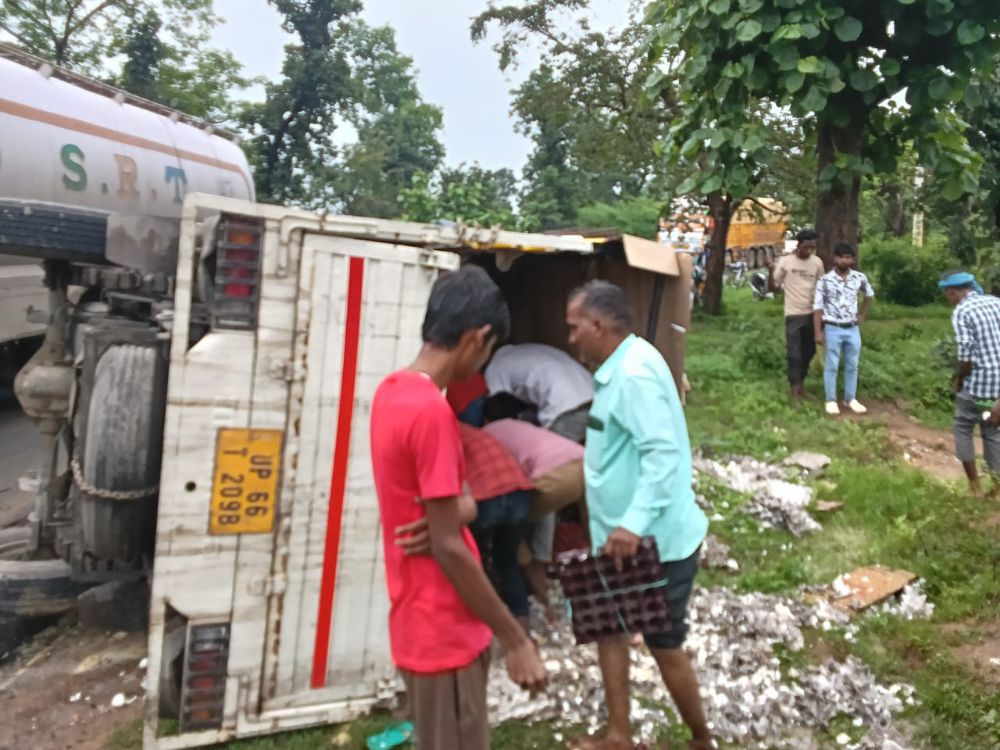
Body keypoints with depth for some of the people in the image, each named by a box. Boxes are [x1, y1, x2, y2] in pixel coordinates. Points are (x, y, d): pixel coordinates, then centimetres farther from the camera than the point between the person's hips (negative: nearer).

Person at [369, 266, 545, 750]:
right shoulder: (431, 411, -25)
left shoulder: (393, 391, 5)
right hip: (443, 631, -9)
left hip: (422, 622, 9)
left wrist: (455, 511, -16)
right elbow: (450, 548, -24)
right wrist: (516, 640, -16)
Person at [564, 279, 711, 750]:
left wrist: (633, 524, -37)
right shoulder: (617, 369, 9)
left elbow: (664, 454, -32)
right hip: (624, 537, 10)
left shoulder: (634, 373, -23)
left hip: (655, 542, -10)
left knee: (665, 646, 7)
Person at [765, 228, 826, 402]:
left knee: (809, 352, 14)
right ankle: (795, 393, 4)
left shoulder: (817, 262, 3)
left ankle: (801, 384, 31)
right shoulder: (785, 262, -8)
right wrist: (771, 271, -21)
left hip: (812, 314, 4)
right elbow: (772, 288, -5)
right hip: (793, 315, -4)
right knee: (794, 354, -2)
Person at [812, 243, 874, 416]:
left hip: (853, 329, 3)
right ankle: (831, 400, 13)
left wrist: (863, 315, 14)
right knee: (831, 366, 4)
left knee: (852, 366, 11)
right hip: (833, 329, -3)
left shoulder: (859, 278, 0)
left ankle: (851, 398, 23)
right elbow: (818, 307, -9)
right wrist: (818, 332, -12)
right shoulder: (825, 281, -10)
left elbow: (869, 295, 21)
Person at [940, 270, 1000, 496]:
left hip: (977, 384, -6)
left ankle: (975, 486, 17)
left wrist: (958, 380, 0)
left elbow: (967, 357, -19)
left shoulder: (961, 312, -12)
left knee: (963, 429, 13)